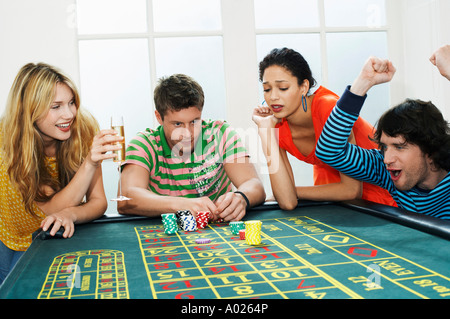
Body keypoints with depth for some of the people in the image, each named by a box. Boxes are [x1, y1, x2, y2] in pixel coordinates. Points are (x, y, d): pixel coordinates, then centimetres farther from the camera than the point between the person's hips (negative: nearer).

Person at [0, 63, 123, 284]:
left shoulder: (83, 130, -18)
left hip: (63, 238, 2)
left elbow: (98, 201, -14)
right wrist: (90, 163, -41)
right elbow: (54, 209, -27)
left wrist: (70, 214, -37)